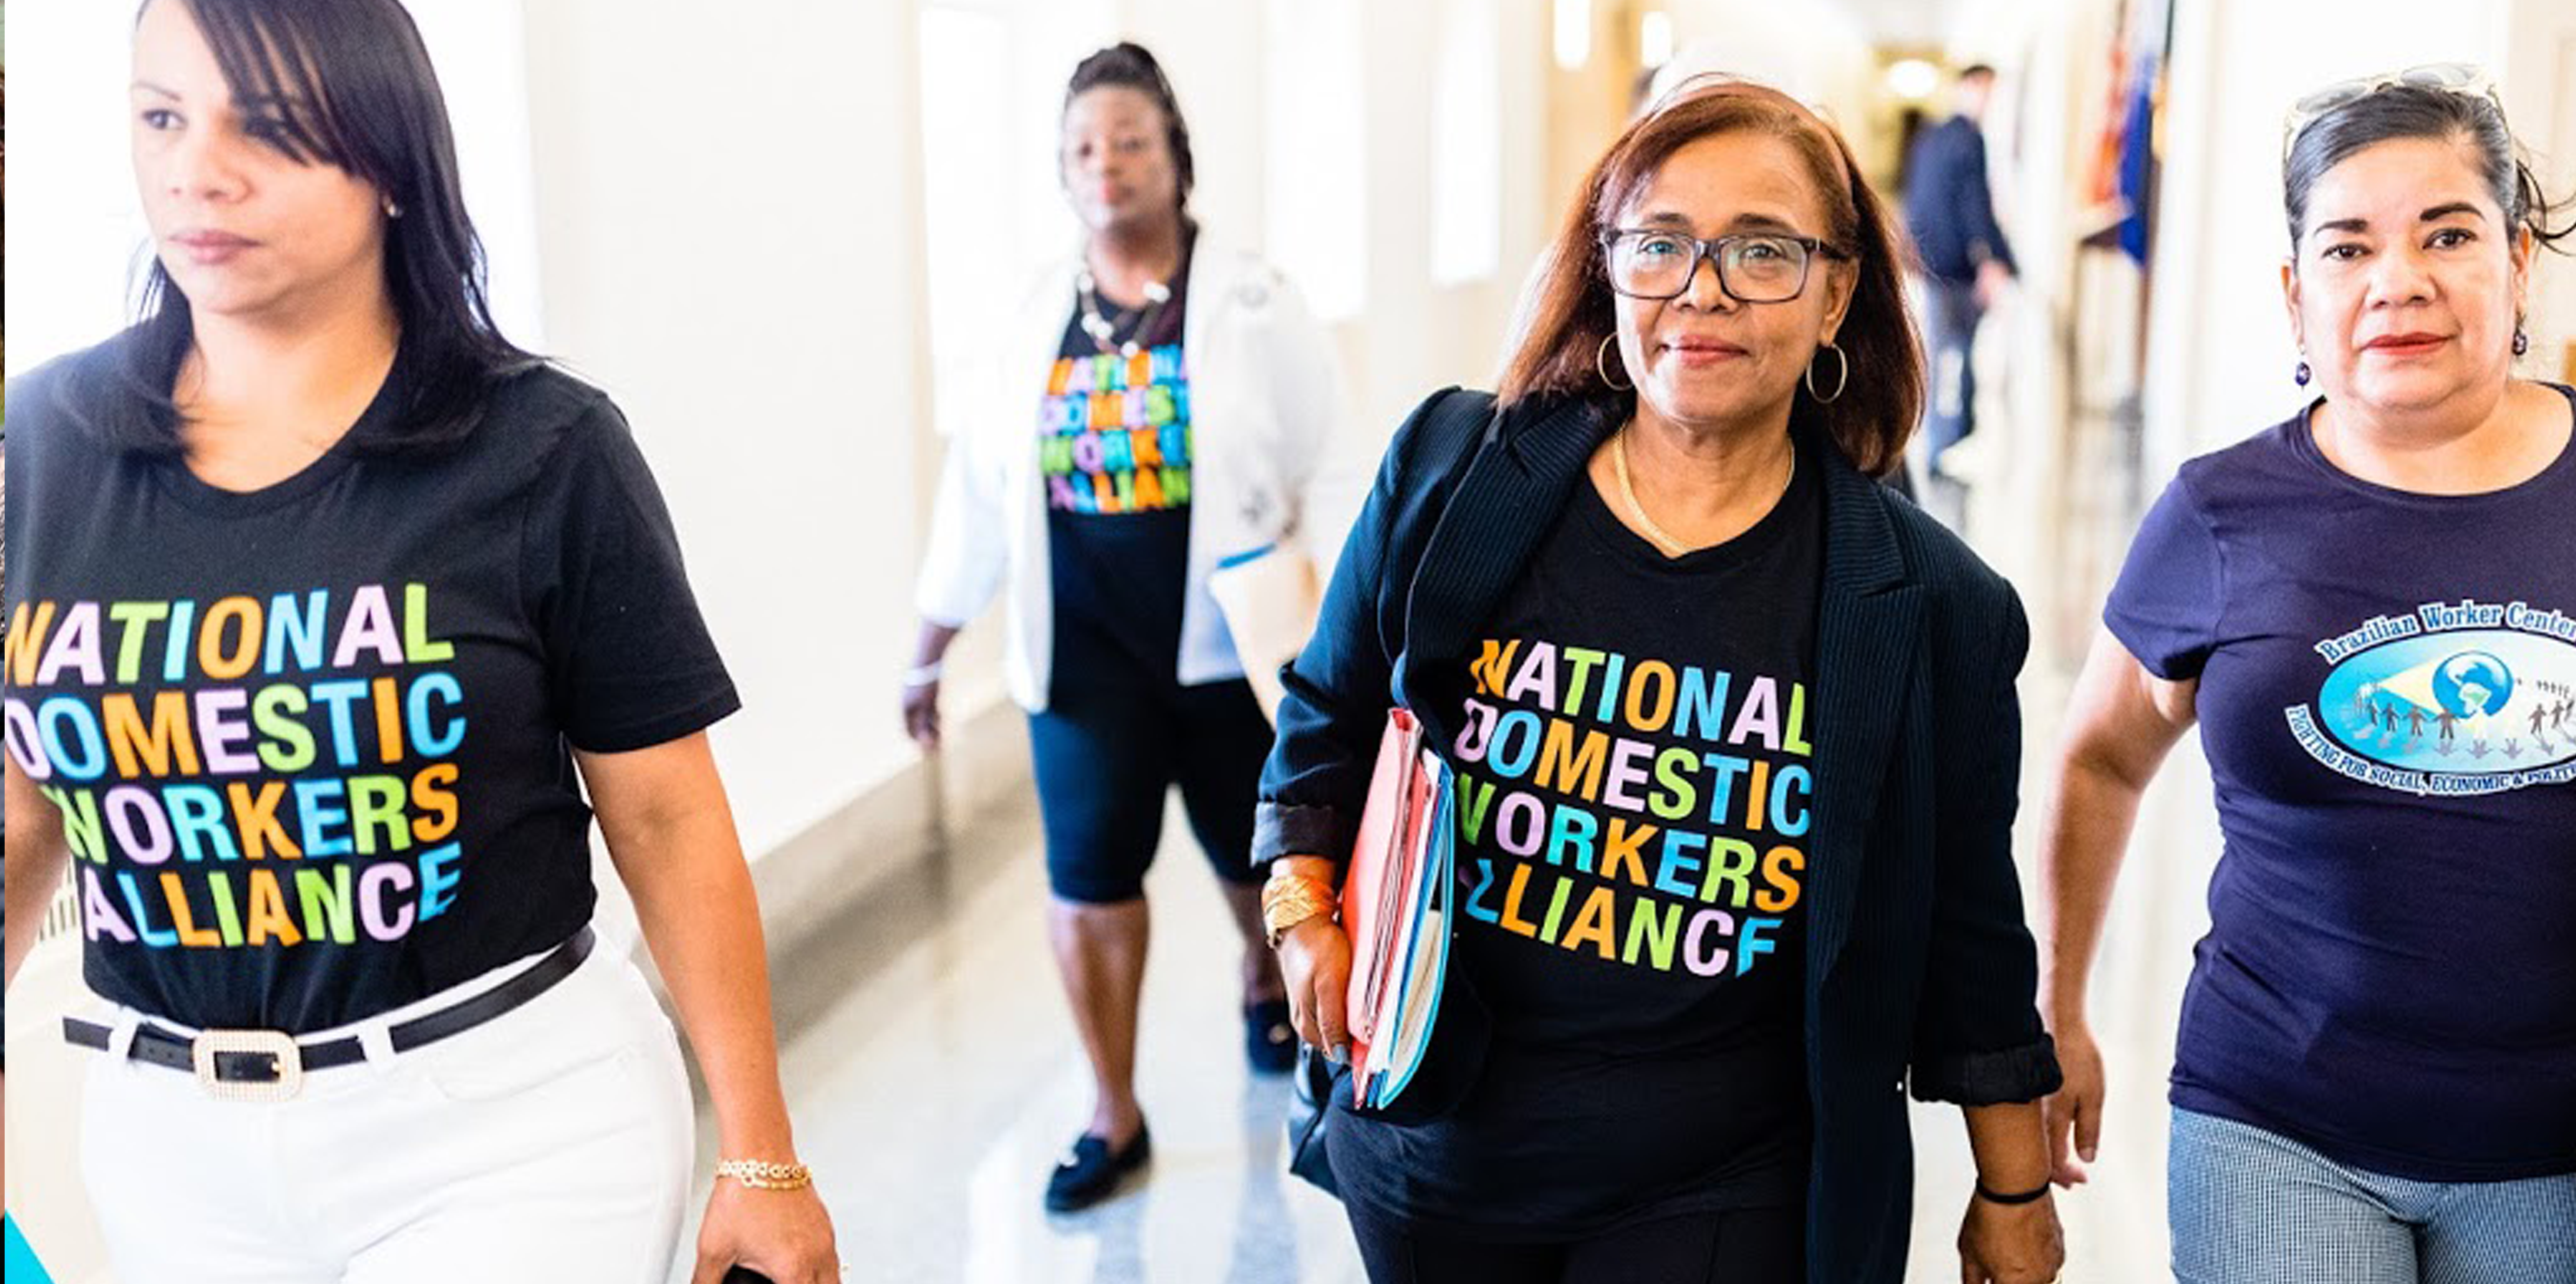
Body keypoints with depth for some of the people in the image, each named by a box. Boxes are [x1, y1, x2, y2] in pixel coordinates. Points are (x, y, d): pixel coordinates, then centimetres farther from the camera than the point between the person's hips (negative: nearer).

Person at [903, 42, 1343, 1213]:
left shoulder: (1251, 303, -5)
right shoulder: (1039, 318, 3)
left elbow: (1329, 459, -4)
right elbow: (984, 484, 6)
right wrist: (932, 647, 8)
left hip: (1231, 633, -1)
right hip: (1080, 644, 2)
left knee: (1255, 846, 15)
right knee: (1087, 874, 2)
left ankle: (1264, 980, 49)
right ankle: (1114, 1115, 17)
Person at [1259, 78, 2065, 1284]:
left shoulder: (1925, 603, -8)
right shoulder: (1448, 479, -7)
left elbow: (1967, 927, 1)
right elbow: (1329, 725, 8)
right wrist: (1304, 910, -6)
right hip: (1436, 1148, 2)